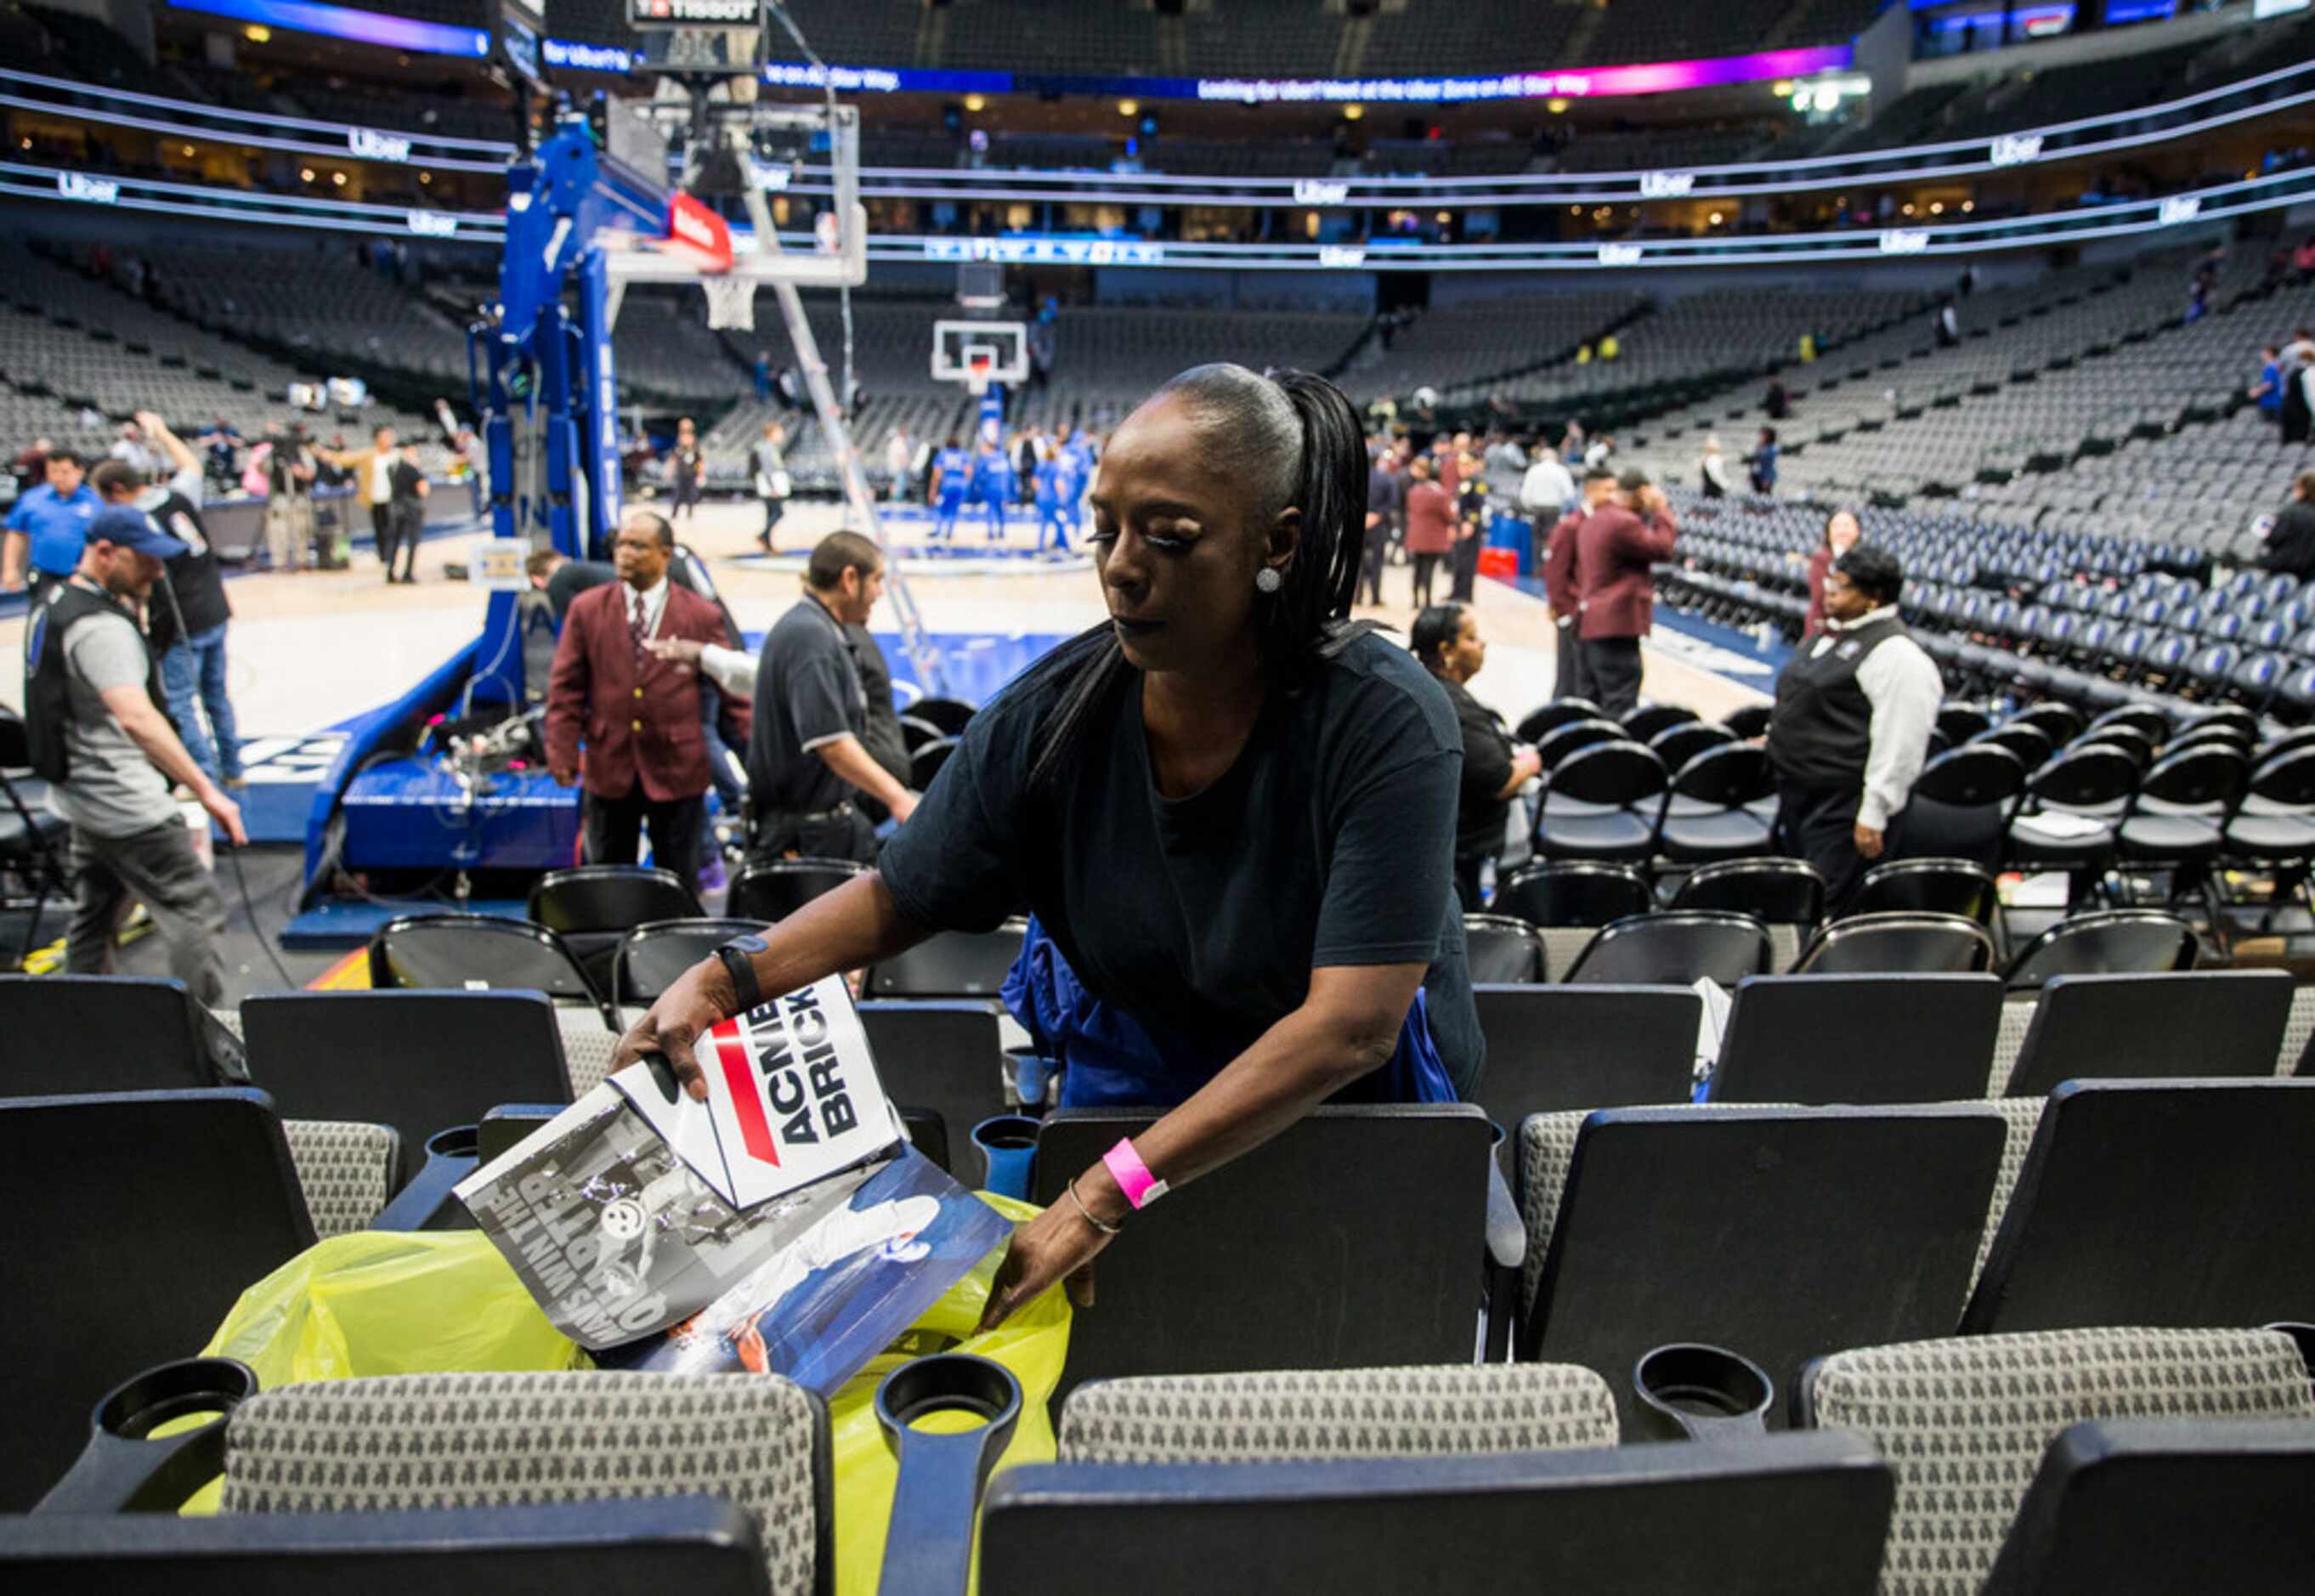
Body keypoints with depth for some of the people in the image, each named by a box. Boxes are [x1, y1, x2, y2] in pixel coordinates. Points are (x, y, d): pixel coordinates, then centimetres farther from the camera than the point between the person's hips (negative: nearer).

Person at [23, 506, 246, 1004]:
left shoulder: (53, 604, 9)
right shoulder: (101, 627, -22)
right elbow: (136, 718, -34)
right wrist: (206, 791, -38)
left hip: (78, 792, 10)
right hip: (125, 805, -10)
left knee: (93, 922, 20)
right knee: (198, 913, -7)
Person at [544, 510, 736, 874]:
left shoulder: (702, 616, -1)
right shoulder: (586, 609, 3)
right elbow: (565, 688, 4)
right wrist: (562, 754, -3)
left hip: (677, 770, -1)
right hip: (609, 767, 2)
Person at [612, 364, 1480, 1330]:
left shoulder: (1386, 723, -26)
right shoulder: (1053, 713, -13)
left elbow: (1350, 1025, -33)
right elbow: (897, 896, -3)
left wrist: (1109, 1194, -38)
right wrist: (723, 981, -20)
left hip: (1356, 1107, -2)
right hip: (1129, 1085, 3)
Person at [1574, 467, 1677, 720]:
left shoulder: (1593, 520, 17)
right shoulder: (1624, 522, -16)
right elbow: (1662, 548, -12)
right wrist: (1661, 510, -2)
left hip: (1593, 621, 10)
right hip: (1618, 622, -10)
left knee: (1595, 700, 14)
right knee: (1620, 704, -9)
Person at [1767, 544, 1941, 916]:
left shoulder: (1895, 653, -18)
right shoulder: (1834, 631, 12)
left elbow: (1899, 744, -21)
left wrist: (1874, 815, -21)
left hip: (1843, 805, -10)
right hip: (1800, 790, 10)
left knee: (1823, 909, -9)